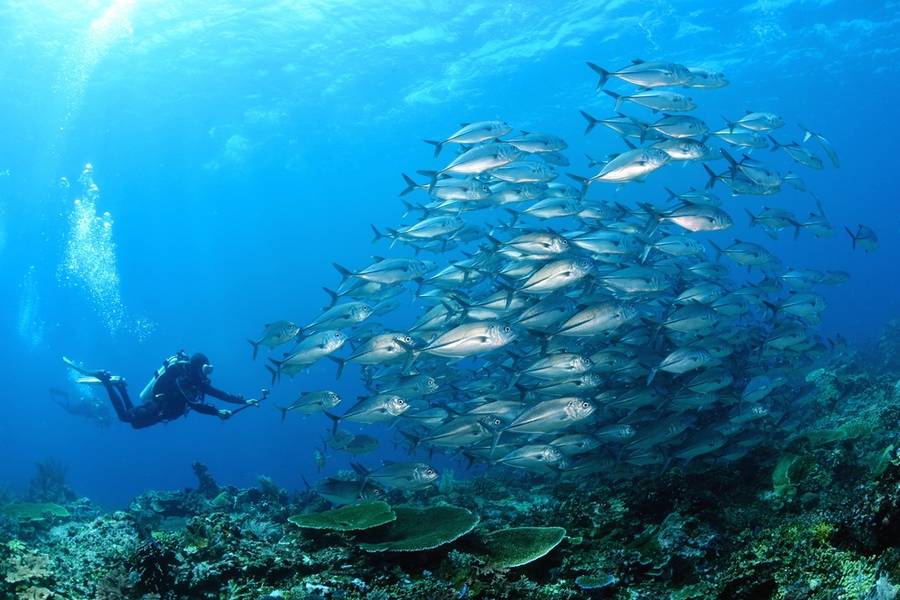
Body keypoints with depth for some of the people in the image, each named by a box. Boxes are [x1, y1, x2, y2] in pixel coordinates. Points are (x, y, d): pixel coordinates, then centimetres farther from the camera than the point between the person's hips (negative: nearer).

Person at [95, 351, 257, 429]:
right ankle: (106, 379, 13)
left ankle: (119, 385, 35)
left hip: (159, 411, 8)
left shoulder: (198, 382, -6)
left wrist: (244, 401, -13)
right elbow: (194, 404, -42)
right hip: (154, 409, -8)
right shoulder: (182, 379, -32)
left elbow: (220, 394, -5)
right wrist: (217, 412, -47)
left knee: (134, 421, 26)